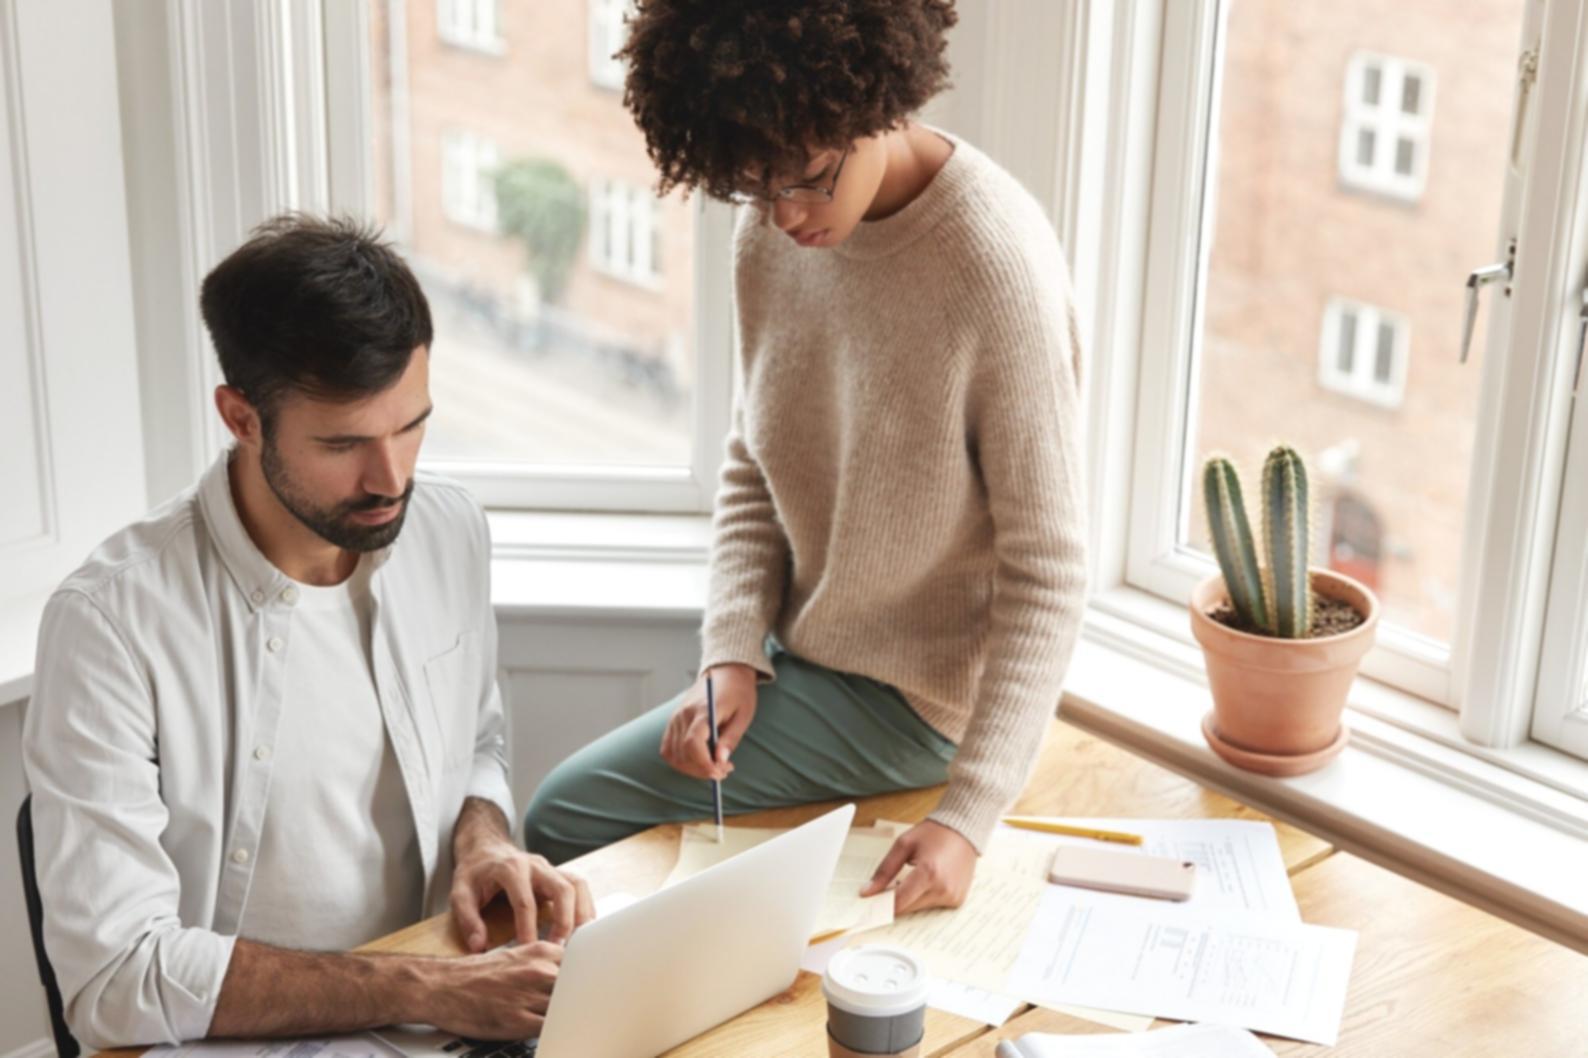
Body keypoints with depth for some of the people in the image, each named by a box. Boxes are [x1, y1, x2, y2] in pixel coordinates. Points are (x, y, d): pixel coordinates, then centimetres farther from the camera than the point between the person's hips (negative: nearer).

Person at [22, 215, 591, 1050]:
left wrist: (483, 840, -3)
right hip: (229, 1043, -5)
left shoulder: (450, 532, -1)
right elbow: (114, 974, -21)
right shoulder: (114, 619, -17)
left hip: (437, 1017, 5)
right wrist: (426, 991, -26)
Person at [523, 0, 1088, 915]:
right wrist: (732, 653, -10)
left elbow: (1048, 576, -23)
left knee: (566, 818, -8)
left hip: (913, 699, -7)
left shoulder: (997, 263, -25)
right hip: (800, 659, 7)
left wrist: (969, 818, -28)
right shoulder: (772, 231, -4)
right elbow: (755, 470, 5)